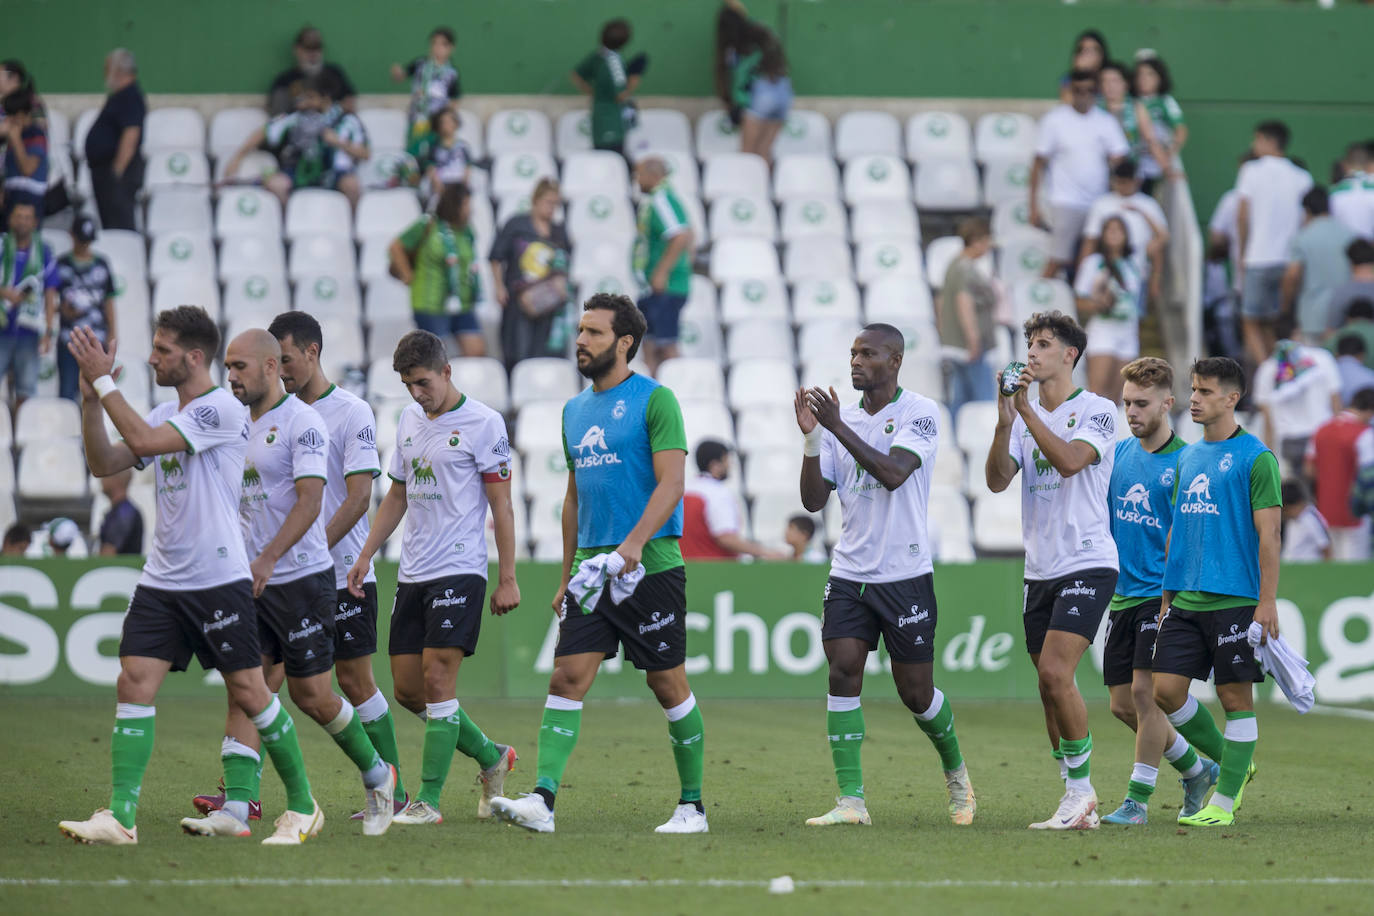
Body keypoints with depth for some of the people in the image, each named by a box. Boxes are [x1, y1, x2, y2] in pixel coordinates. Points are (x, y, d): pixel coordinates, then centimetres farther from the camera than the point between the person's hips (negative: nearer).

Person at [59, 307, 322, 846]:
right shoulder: (165, 415, 13)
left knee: (248, 692, -2)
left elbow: (143, 441, -21)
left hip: (219, 579, -7)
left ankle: (302, 807, 13)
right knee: (134, 682, -6)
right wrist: (90, 397, 2)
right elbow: (104, 464, 12)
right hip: (161, 580, 7)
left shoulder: (222, 409, -12)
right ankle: (120, 817, -9)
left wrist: (104, 381, -15)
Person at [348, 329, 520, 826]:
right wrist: (365, 555, 14)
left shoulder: (483, 423, -7)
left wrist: (507, 579, -8)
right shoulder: (409, 419, 13)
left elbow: (501, 505, -6)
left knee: (437, 678, -12)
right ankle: (491, 757, 23)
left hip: (460, 570, -7)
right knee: (408, 688, 5)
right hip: (413, 573, 7)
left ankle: (429, 800, -8)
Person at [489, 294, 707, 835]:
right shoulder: (575, 410, 16)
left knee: (668, 685, 1)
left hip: (650, 567, -6)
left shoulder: (655, 400, -6)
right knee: (567, 677, -6)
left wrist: (635, 542, -28)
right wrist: (566, 575, 21)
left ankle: (692, 805, 13)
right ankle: (542, 800, -15)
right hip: (592, 568, 6)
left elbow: (670, 483, -14)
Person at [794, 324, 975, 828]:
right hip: (849, 573, 4)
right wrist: (811, 438, -9)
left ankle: (955, 770, 32)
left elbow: (893, 474, -22)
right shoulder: (843, 418, 9)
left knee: (916, 691, 3)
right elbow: (814, 500, 5)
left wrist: (837, 427, -25)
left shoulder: (920, 412, -6)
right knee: (843, 673, -12)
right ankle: (850, 800, -12)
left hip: (905, 574, -4)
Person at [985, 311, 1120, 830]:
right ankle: (1079, 805, 11)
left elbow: (1069, 460, -21)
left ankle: (1081, 788, -8)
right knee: (1050, 683, 5)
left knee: (1055, 673, -19)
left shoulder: (1097, 411, -4)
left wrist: (1026, 409, -22)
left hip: (1087, 563, -7)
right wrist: (1005, 421, -14)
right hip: (1040, 569, 7)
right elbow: (997, 480, 0)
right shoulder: (1027, 417, 14)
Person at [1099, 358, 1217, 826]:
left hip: (1161, 595, -7)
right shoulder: (1120, 452, 10)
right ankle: (1196, 769, 26)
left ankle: (1138, 798, -5)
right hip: (1122, 594, 7)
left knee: (1145, 690, -14)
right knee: (1123, 704, 7)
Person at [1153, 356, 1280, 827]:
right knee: (1166, 689, 1)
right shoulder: (1187, 458, 15)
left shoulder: (1255, 458, -6)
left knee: (1235, 696, -1)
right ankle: (1231, 761, 20)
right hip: (1186, 601, 7)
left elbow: (1268, 533, -9)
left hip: (1235, 599, -7)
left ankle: (1223, 802, 4)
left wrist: (1267, 602, -14)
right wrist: (1166, 597, 17)